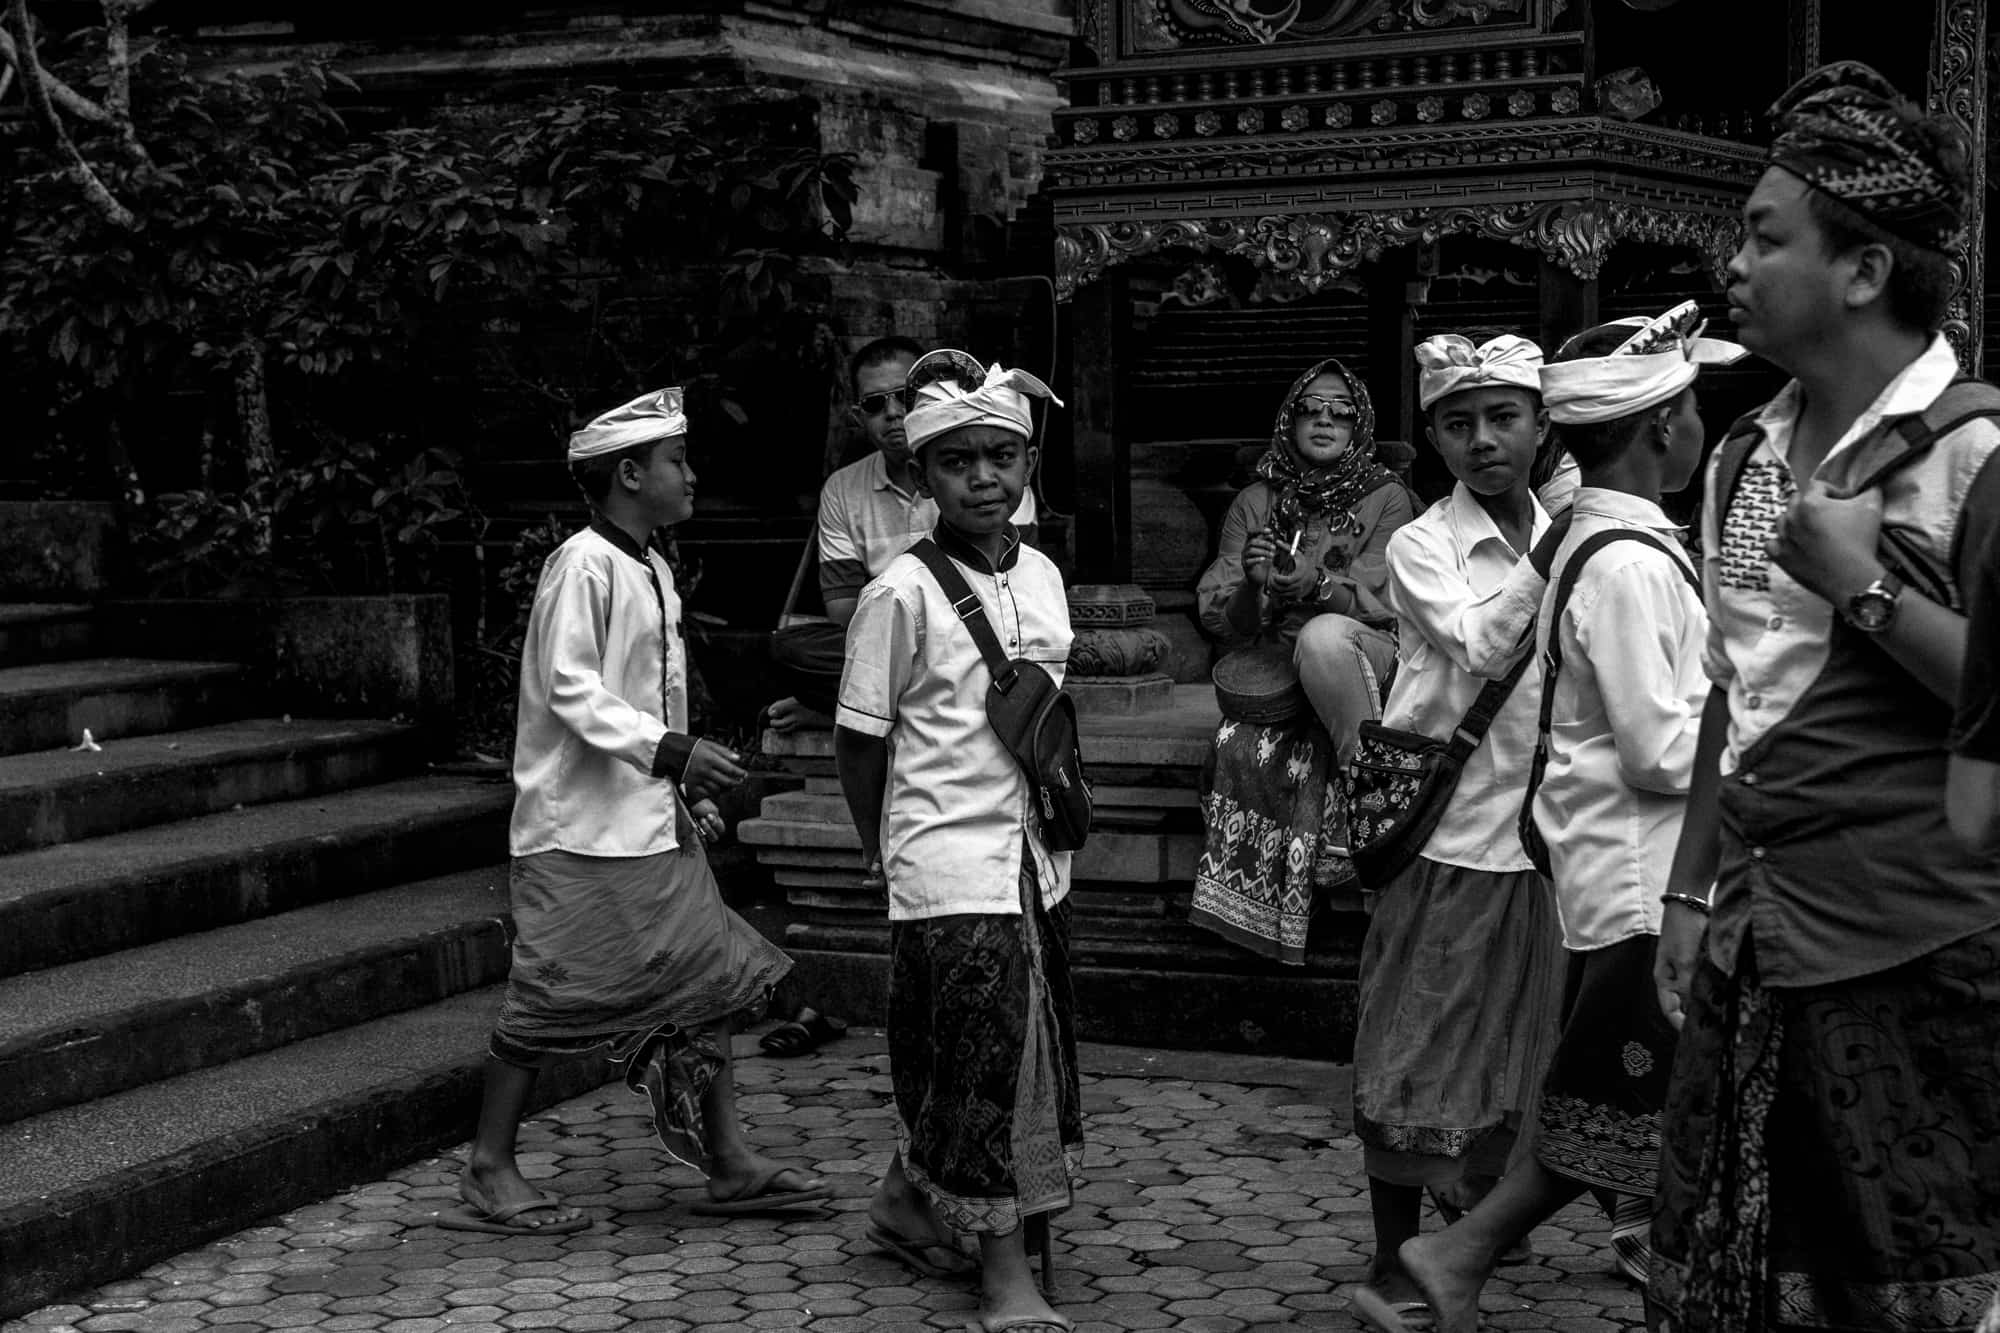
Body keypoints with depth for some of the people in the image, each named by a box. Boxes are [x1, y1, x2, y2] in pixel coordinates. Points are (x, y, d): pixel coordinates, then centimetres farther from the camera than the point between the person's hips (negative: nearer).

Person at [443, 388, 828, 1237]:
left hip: (651, 826, 9)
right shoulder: (583, 568, -14)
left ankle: (729, 1163, 15)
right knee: (551, 1003, -2)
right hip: (581, 830, -9)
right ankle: (488, 1175, 10)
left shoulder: (653, 572, 14)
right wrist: (667, 750, -28)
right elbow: (572, 690, -21)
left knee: (703, 980, 8)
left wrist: (689, 787, 17)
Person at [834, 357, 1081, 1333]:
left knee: (1033, 1052, 13)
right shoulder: (901, 595, -12)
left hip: (1035, 858, 7)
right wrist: (891, 853, 2)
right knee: (980, 1061, -3)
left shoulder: (1042, 575, 7)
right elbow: (858, 740, -6)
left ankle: (910, 1197, 33)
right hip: (950, 866, -7)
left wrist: (1055, 813, 13)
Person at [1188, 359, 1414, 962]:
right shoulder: (1255, 502, 13)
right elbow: (1217, 615, 6)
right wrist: (1250, 584, -17)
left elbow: (1384, 597, -6)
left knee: (1324, 635, -37)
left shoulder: (1387, 498, 7)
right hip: (1275, 670, 2)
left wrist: (1320, 587, -25)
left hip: (1369, 655, -1)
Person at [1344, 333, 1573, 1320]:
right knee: (1420, 1048, 0)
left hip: (1537, 831, 5)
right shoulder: (1422, 546, -6)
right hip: (1450, 828, -5)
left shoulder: (1568, 542, 8)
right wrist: (1552, 548, -24)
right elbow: (1480, 646, -22)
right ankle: (1393, 1267, 10)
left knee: (1511, 1041, 14)